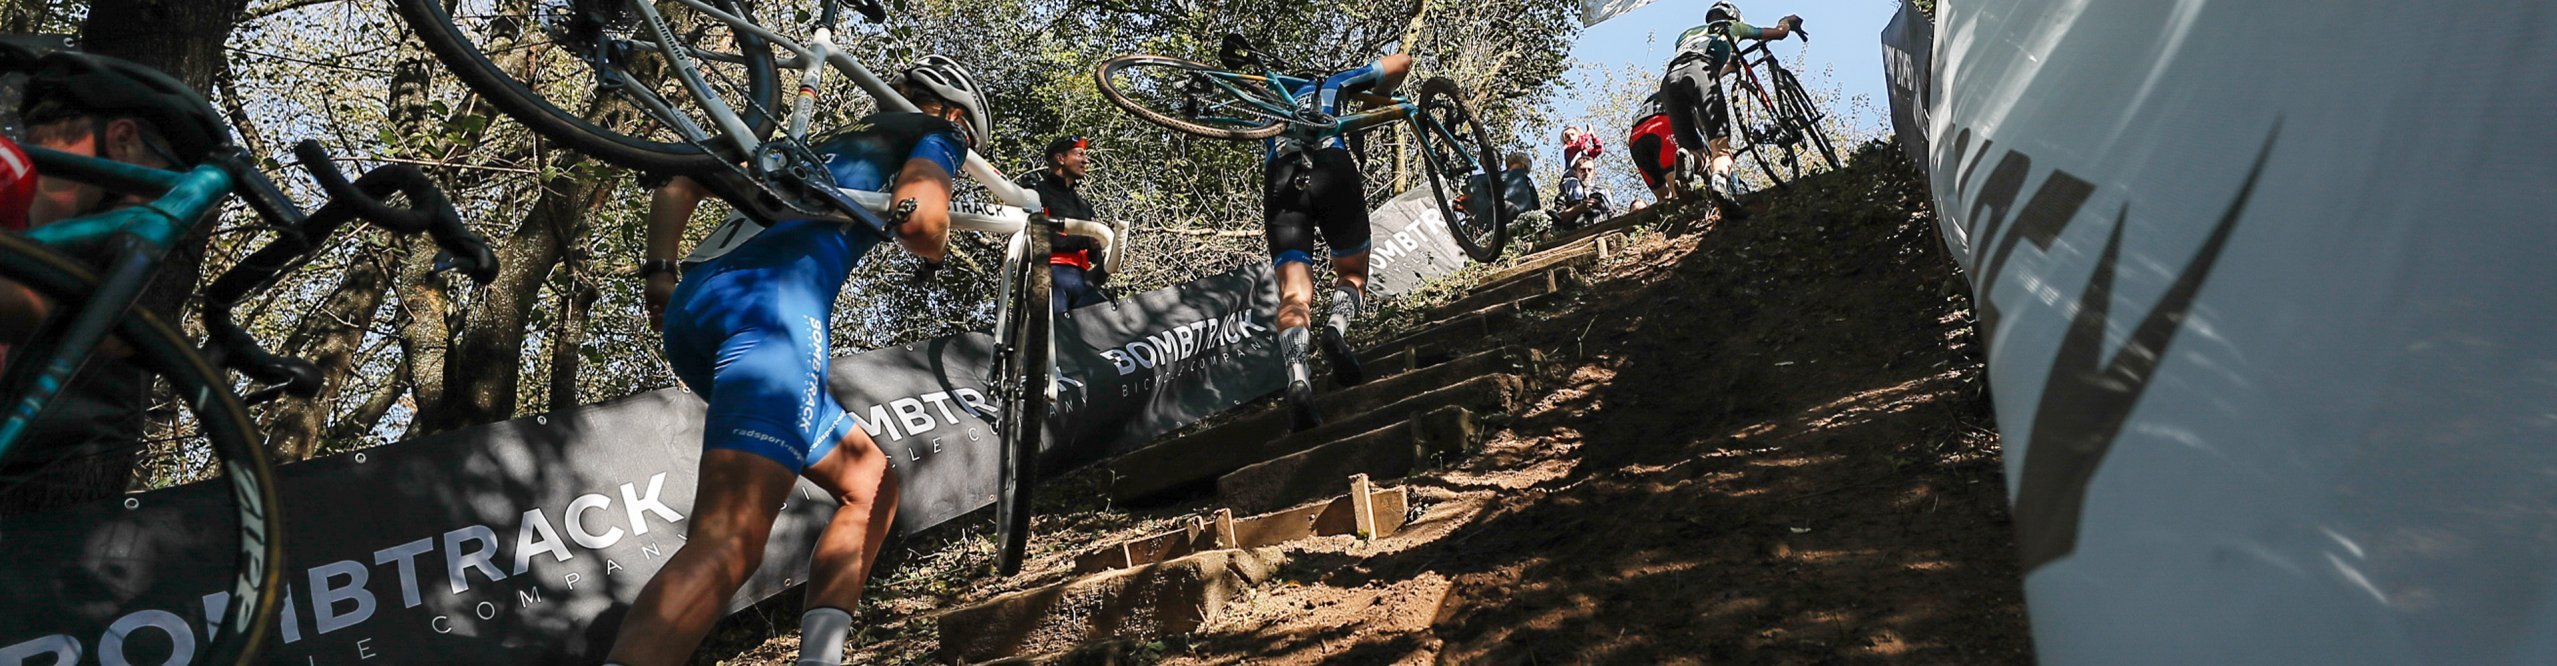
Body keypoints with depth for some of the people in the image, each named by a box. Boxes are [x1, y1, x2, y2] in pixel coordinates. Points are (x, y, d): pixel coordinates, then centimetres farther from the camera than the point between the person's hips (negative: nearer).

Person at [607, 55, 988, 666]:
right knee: (730, 543, -20)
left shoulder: (819, 146, 37)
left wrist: (660, 275, 23)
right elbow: (916, 216, -3)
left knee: (872, 482, 17)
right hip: (775, 298, -8)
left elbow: (677, 184, 31)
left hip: (690, 313, 8)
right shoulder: (936, 133, 19)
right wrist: (935, 248, 18)